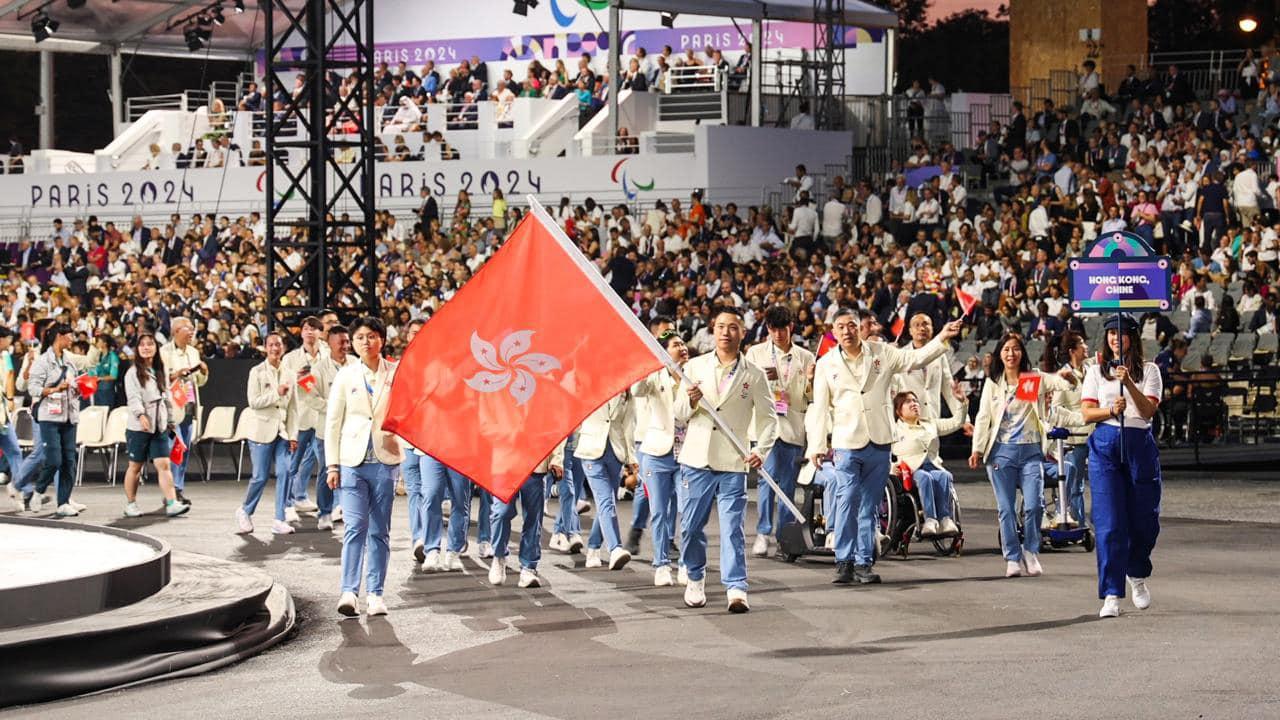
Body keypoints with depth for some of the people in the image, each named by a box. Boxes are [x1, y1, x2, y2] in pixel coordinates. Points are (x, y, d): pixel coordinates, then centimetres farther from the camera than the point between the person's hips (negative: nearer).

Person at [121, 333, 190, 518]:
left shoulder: (160, 372, 15)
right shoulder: (133, 373, -2)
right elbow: (133, 397, -15)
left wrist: (170, 422, 18)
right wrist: (141, 415, -31)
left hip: (159, 426, 4)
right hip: (138, 427, -4)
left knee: (163, 465, -6)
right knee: (135, 466, 5)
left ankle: (172, 504, -14)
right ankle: (130, 504, 16)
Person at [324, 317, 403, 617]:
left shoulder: (396, 373, 6)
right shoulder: (346, 375, 7)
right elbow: (333, 422, 8)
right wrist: (332, 465, 2)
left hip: (385, 460, 1)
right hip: (353, 460, -1)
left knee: (380, 531, 5)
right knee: (355, 526, -12)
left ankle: (375, 593, 10)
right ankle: (349, 592, -17)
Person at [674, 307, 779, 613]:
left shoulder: (754, 375, 4)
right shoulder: (695, 367, 8)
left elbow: (768, 417, 7)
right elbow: (679, 414, 9)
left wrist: (762, 450, -9)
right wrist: (691, 402, -14)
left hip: (733, 463, -2)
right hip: (696, 460, 2)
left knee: (733, 528, -8)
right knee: (691, 525, 6)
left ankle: (736, 589, -10)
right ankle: (695, 579, 26)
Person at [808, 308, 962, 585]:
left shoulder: (882, 353, 8)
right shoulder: (826, 364, 5)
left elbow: (916, 358, 6)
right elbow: (820, 408, 4)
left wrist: (942, 338, -8)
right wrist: (817, 446, -2)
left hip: (879, 443, 2)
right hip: (846, 444, -2)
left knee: (869, 507, 6)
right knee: (847, 502, -13)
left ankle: (864, 563, 10)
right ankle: (844, 562, -9)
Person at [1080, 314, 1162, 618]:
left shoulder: (1148, 371, 8)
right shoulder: (1096, 372, 12)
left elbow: (1149, 410, -5)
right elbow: (1087, 411, 3)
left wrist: (1129, 382, -20)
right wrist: (1112, 410, -17)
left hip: (1140, 444, 0)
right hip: (1105, 445, 0)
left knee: (1145, 519, 4)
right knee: (1109, 522, -8)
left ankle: (1136, 575, 33)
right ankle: (1111, 596, -8)